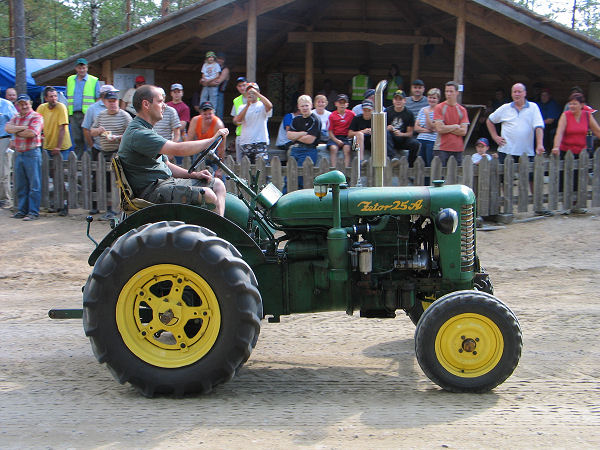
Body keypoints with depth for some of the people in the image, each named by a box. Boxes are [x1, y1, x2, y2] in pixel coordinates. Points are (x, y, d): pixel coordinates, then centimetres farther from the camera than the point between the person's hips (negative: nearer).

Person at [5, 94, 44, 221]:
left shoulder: (36, 117, -5)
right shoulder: (16, 118, 16)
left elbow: (32, 133, -19)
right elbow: (7, 128, 0)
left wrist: (16, 132, -4)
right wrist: (23, 128, -11)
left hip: (32, 154, -7)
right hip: (19, 154, 7)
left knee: (34, 185, -5)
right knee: (20, 185, 11)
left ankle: (33, 212, -2)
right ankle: (22, 210, 19)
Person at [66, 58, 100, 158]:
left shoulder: (94, 81, 3)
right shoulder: (70, 80, 15)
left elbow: (98, 99, 1)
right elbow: (68, 99, 19)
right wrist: (67, 114, 12)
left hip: (87, 115, -4)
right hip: (74, 114, 4)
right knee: (77, 140, 7)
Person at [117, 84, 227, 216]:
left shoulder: (146, 131, 21)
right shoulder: (137, 134, -16)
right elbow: (178, 149, -26)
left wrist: (193, 174, 7)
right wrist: (213, 139, -17)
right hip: (152, 191, -11)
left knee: (217, 184, 4)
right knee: (207, 194, -25)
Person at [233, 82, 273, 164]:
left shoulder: (262, 106, 4)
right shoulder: (243, 107, 16)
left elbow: (269, 106, -20)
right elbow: (237, 121, -1)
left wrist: (256, 93, -15)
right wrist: (247, 105, -7)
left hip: (260, 142, -4)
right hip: (245, 143, 4)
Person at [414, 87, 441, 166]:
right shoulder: (423, 110, 14)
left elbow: (432, 127, -9)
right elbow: (416, 127, 10)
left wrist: (427, 114, -13)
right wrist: (426, 130, -6)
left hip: (432, 141, -5)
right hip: (420, 139, 5)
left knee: (431, 165, -7)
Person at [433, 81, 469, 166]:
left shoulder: (462, 110, 9)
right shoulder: (439, 108, 0)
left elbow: (463, 131, -1)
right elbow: (440, 129, -11)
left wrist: (446, 128, -6)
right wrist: (455, 126, 0)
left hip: (458, 149, 3)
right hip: (441, 149, -3)